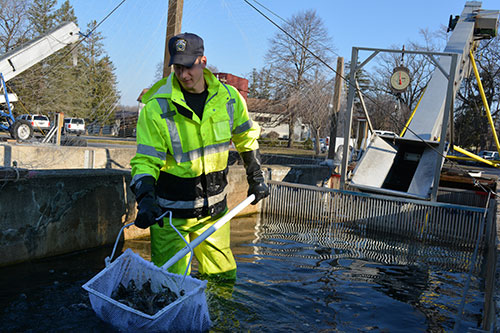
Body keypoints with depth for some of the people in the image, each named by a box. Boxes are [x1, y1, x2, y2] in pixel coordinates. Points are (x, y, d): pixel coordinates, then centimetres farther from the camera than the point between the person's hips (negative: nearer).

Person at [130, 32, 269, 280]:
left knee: (223, 276, 16)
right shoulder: (156, 107, -14)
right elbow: (145, 160, -14)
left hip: (214, 210, 4)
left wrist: (256, 178, 16)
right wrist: (145, 198, -30)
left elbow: (246, 138, 15)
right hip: (171, 212, -3)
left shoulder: (228, 97, -2)